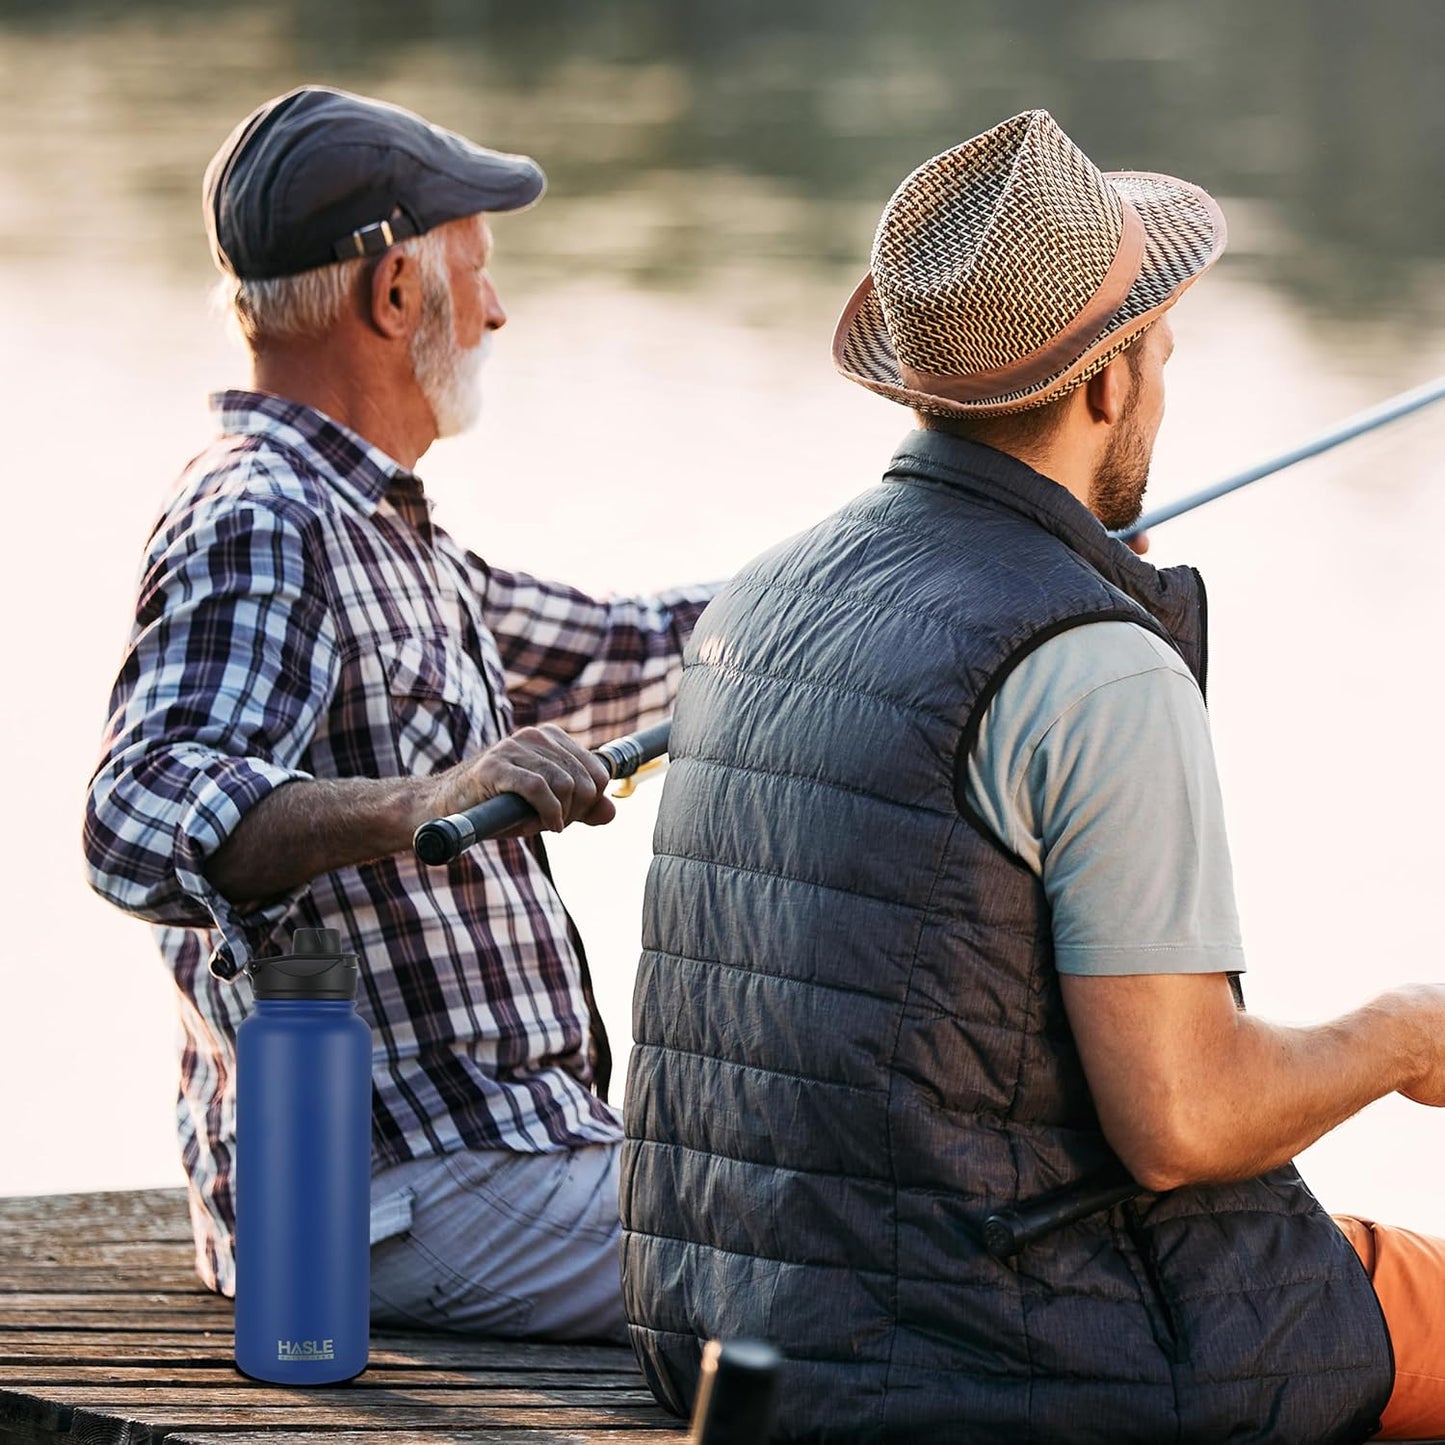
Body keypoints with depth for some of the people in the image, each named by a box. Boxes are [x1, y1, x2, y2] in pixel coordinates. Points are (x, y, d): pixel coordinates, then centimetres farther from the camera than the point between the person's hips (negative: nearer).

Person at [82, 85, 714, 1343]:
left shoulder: (377, 531, 18)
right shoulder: (256, 527, -15)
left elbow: (606, 659, 33)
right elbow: (143, 825, -32)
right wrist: (420, 806, -47)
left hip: (508, 1143, 11)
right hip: (409, 1201, -11)